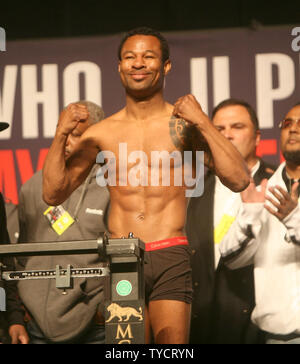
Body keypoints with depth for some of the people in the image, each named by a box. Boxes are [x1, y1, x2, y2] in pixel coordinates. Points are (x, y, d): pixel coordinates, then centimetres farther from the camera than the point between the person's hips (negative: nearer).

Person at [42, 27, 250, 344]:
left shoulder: (183, 123, 5)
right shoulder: (101, 133, 11)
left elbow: (239, 181, -4)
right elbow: (53, 194, 10)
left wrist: (203, 123, -12)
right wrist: (61, 136, -3)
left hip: (170, 258, -2)